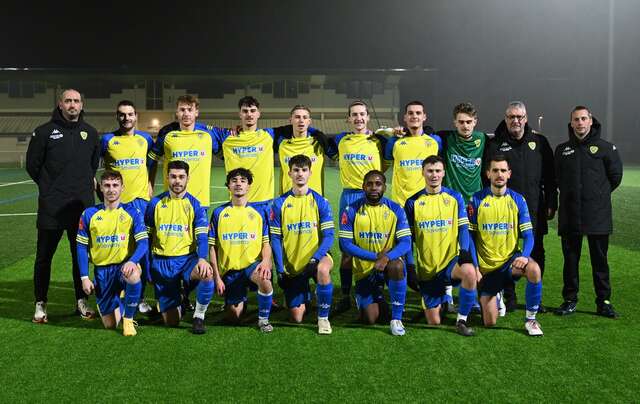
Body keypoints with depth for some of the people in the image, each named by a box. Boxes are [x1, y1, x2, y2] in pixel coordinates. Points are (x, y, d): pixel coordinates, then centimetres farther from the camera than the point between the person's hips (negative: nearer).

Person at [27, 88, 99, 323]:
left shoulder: (90, 133, 9)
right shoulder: (45, 131, -2)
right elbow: (33, 164, 4)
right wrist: (48, 187, 5)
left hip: (83, 205, 3)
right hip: (51, 206, -3)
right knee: (44, 256, 3)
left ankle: (82, 301, 20)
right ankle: (40, 305, 13)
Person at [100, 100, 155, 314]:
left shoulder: (145, 139, 7)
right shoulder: (108, 139, 3)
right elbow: (102, 165, 15)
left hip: (140, 199, 1)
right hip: (115, 200, -1)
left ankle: (140, 297, 10)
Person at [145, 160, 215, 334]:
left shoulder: (195, 205, 0)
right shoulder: (156, 203, 3)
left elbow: (202, 236, -7)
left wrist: (202, 259, -27)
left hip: (187, 259, -1)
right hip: (161, 262, 1)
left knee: (207, 274, -37)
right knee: (171, 322, 0)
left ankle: (199, 317, -12)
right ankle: (178, 300, 38)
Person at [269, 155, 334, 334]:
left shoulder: (320, 202, -3)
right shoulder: (280, 203, -1)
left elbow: (328, 235, -6)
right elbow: (275, 239, 0)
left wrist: (316, 257, -23)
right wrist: (280, 269, -8)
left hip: (315, 258, -1)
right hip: (291, 264, 2)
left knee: (323, 269, -39)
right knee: (297, 317, 0)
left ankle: (323, 317, -17)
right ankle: (304, 296, 38)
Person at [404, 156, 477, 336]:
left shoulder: (455, 198, 3)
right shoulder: (413, 202, 2)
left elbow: (463, 228, 0)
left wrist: (464, 250, -19)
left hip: (451, 261, -1)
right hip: (426, 267, 1)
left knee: (469, 271, -37)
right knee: (433, 322, 2)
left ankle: (461, 320, -18)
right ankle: (443, 295, 37)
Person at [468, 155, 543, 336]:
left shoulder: (517, 200, -2)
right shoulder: (477, 200, -6)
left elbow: (528, 235, -3)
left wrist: (524, 256, -23)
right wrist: (474, 267, -9)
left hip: (510, 260, 1)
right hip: (486, 266, 0)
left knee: (534, 269, -35)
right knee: (489, 323, -2)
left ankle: (530, 318, -14)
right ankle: (495, 295, 34)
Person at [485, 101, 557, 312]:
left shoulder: (539, 142, 8)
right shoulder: (494, 144, 2)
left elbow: (550, 176, 9)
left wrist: (551, 204, 5)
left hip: (535, 208, 2)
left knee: (537, 253, 5)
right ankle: (509, 297, 15)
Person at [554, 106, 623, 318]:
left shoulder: (605, 147, 1)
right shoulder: (562, 150, 9)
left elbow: (615, 176, 7)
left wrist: (599, 195, 9)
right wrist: (570, 194, 10)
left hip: (598, 215, -2)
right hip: (569, 215, 2)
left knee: (600, 259, 4)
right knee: (570, 259, 7)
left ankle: (604, 301, 12)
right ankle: (570, 300, 16)